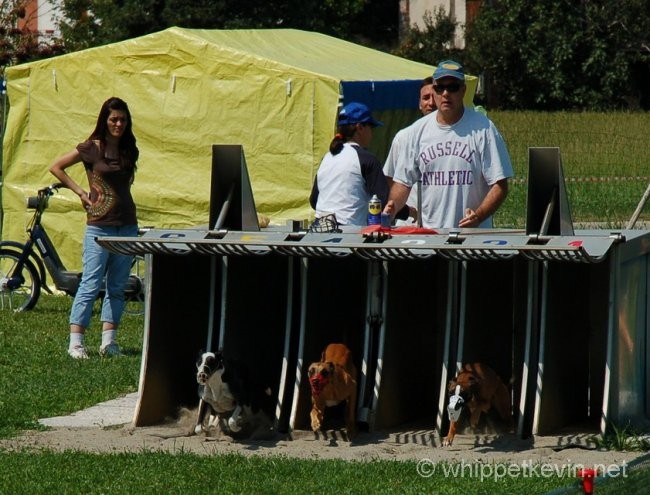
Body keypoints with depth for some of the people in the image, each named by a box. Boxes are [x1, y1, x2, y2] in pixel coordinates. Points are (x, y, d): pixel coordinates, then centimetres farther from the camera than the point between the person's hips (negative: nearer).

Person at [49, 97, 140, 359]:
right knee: (91, 285, -8)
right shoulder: (91, 148, -4)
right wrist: (80, 191, -2)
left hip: (127, 224, 5)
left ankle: (109, 341, 9)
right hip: (99, 225, -5)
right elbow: (56, 167, 2)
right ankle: (75, 342, -8)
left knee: (117, 287, 6)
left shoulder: (129, 150, 9)